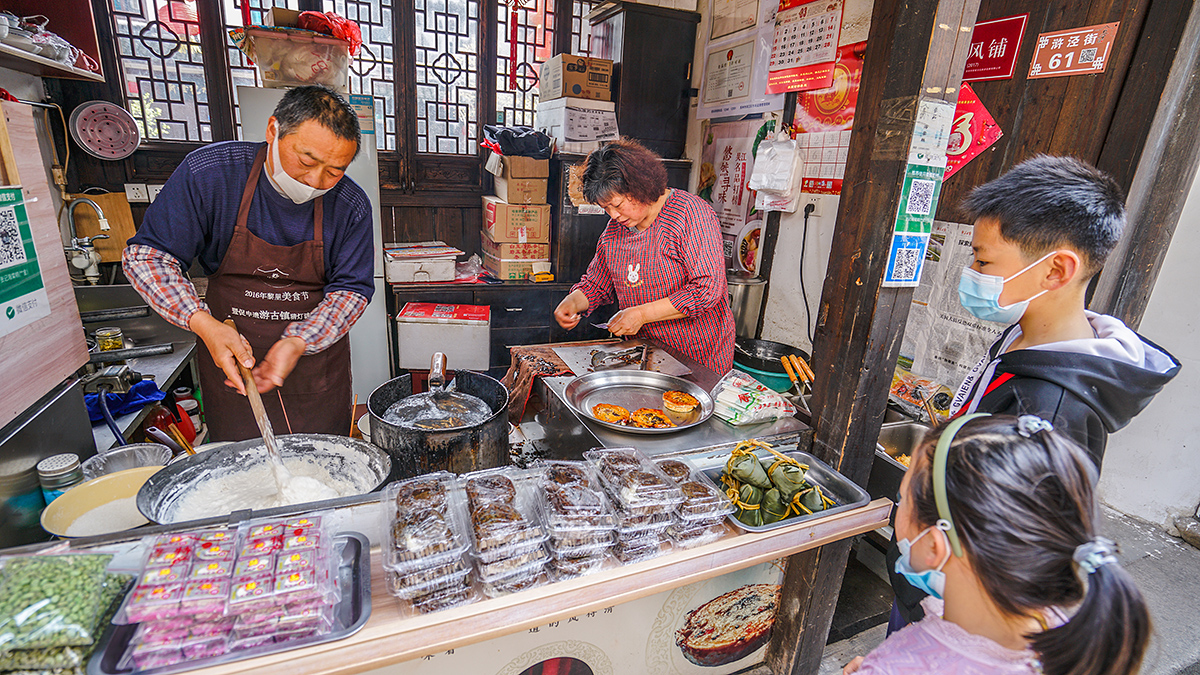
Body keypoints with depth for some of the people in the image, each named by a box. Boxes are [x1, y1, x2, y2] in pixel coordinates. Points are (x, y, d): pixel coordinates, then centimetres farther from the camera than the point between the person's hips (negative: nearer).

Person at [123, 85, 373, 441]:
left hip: (316, 362, 1)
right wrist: (204, 324, -22)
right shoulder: (208, 172, -13)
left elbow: (352, 289, -8)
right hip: (228, 356, 0)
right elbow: (146, 255, -7)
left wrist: (298, 343, -22)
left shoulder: (352, 206, -12)